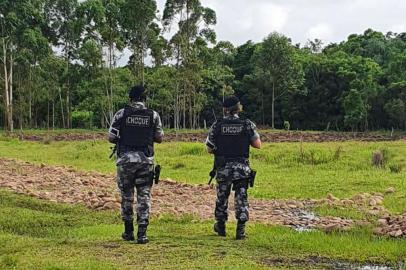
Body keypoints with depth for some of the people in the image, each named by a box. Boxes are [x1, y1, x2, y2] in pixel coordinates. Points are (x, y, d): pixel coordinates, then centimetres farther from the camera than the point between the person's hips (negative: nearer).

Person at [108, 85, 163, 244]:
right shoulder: (153, 115, 1)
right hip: (146, 160, 0)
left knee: (126, 195, 14)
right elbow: (159, 139, 8)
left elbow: (111, 138, -3)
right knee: (144, 196, 6)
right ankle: (142, 233, 1)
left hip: (126, 159, 0)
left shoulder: (121, 114, -3)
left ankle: (128, 231, 21)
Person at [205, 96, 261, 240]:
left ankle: (220, 226, 29)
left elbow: (209, 149, -1)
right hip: (242, 168, 0)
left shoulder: (217, 125, -4)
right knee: (241, 198, 5)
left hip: (223, 168, 1)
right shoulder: (247, 125, -4)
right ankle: (241, 230, -1)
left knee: (222, 197, 16)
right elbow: (258, 144, 0)